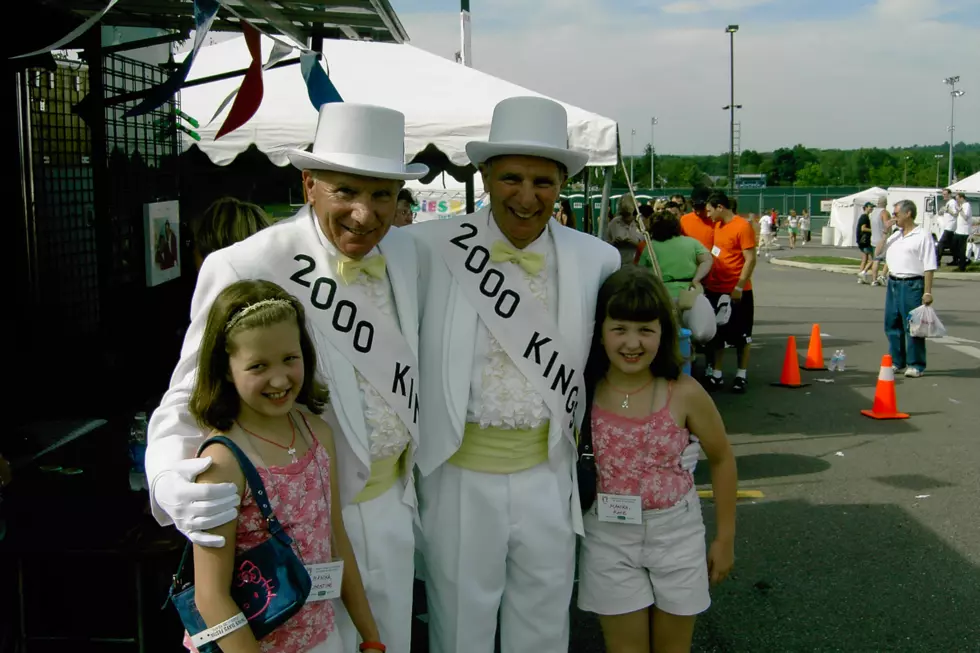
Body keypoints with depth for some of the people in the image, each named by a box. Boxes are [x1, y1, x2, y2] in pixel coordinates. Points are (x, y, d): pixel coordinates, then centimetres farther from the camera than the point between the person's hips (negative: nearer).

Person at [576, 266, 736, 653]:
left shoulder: (684, 394, -13)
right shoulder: (583, 393, -12)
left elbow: (722, 459, 1)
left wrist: (725, 538, 4)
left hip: (676, 531, 0)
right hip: (610, 537, 0)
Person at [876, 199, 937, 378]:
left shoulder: (922, 236, -8)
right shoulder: (895, 235, 14)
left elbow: (929, 267, -11)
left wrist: (927, 292, -17)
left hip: (912, 285, -7)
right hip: (893, 283, 7)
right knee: (892, 324, 12)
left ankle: (916, 365, 5)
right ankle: (896, 361, 23)